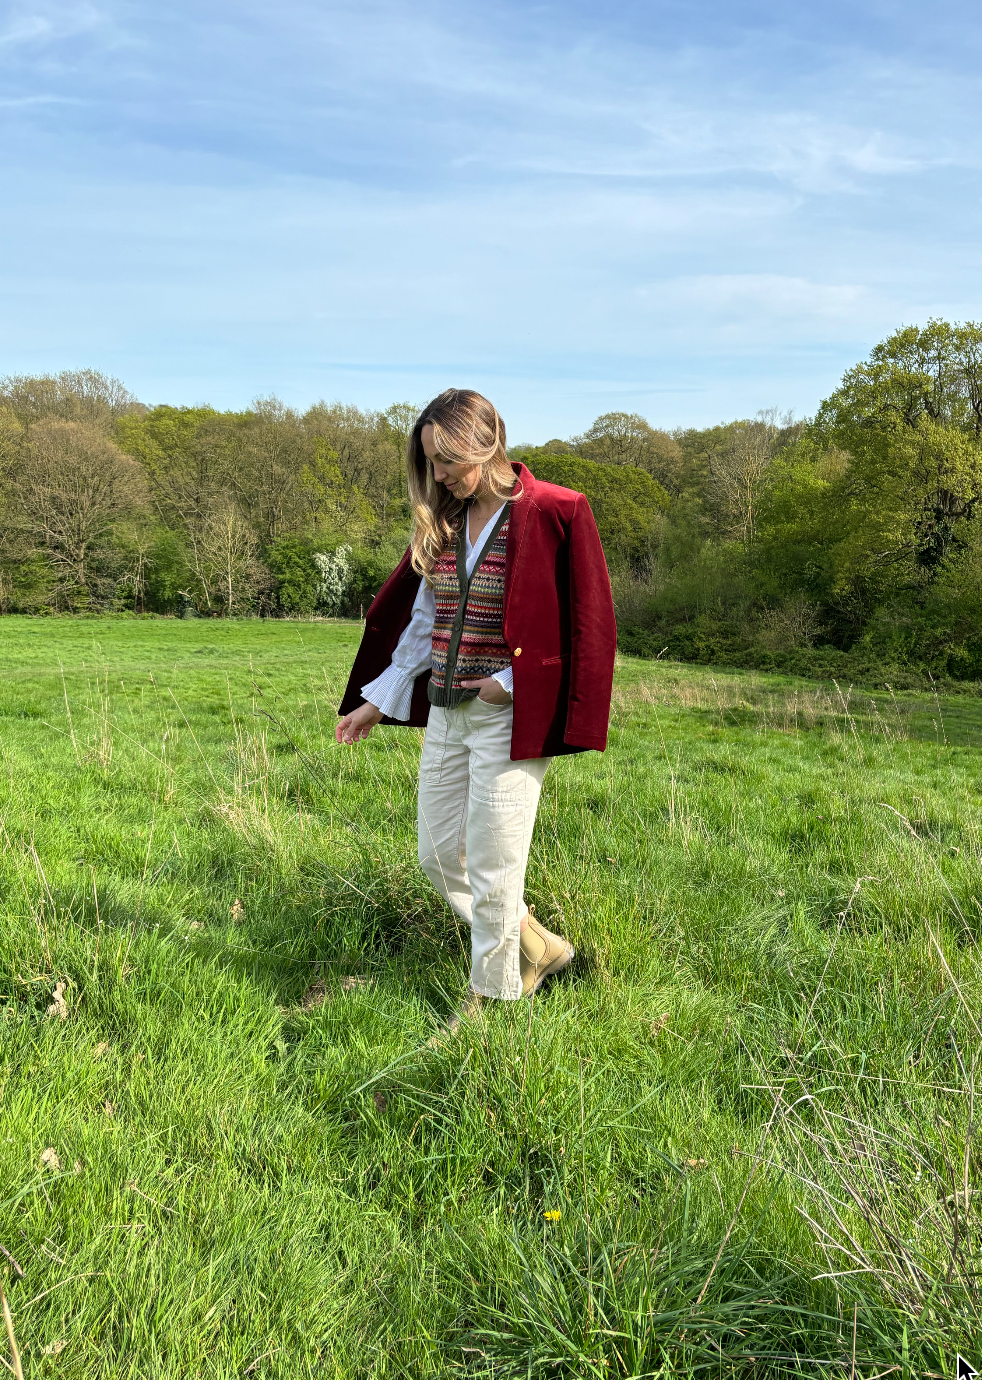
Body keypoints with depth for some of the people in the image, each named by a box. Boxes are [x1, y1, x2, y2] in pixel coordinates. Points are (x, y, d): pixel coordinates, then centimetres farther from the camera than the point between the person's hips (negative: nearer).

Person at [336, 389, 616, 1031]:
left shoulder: (552, 514, -11)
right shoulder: (443, 522, 9)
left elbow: (584, 619, -11)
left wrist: (512, 682, -15)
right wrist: (379, 700, 15)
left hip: (507, 717, -7)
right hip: (446, 713, 8)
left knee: (492, 870, 1)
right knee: (438, 856, 13)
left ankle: (493, 998, 23)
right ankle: (540, 947, 32)